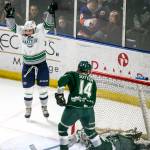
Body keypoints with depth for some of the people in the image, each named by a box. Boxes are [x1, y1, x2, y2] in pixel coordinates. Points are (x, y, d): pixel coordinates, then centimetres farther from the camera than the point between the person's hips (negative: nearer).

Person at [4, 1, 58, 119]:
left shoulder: (40, 31, -14)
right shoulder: (21, 32, -8)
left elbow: (48, 24, -22)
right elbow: (12, 25, -11)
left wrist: (50, 12, -36)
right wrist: (9, 14, -25)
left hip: (41, 64, -2)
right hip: (28, 65, 2)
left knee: (43, 87, 7)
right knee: (28, 88, 8)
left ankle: (44, 107, 26)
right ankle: (28, 108, 26)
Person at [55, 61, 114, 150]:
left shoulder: (72, 75, 14)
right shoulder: (92, 81, 24)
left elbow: (62, 80, -8)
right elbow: (92, 101, 19)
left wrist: (59, 94, -1)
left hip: (74, 108, -3)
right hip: (88, 109, 3)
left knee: (62, 127, 20)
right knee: (90, 131, 26)